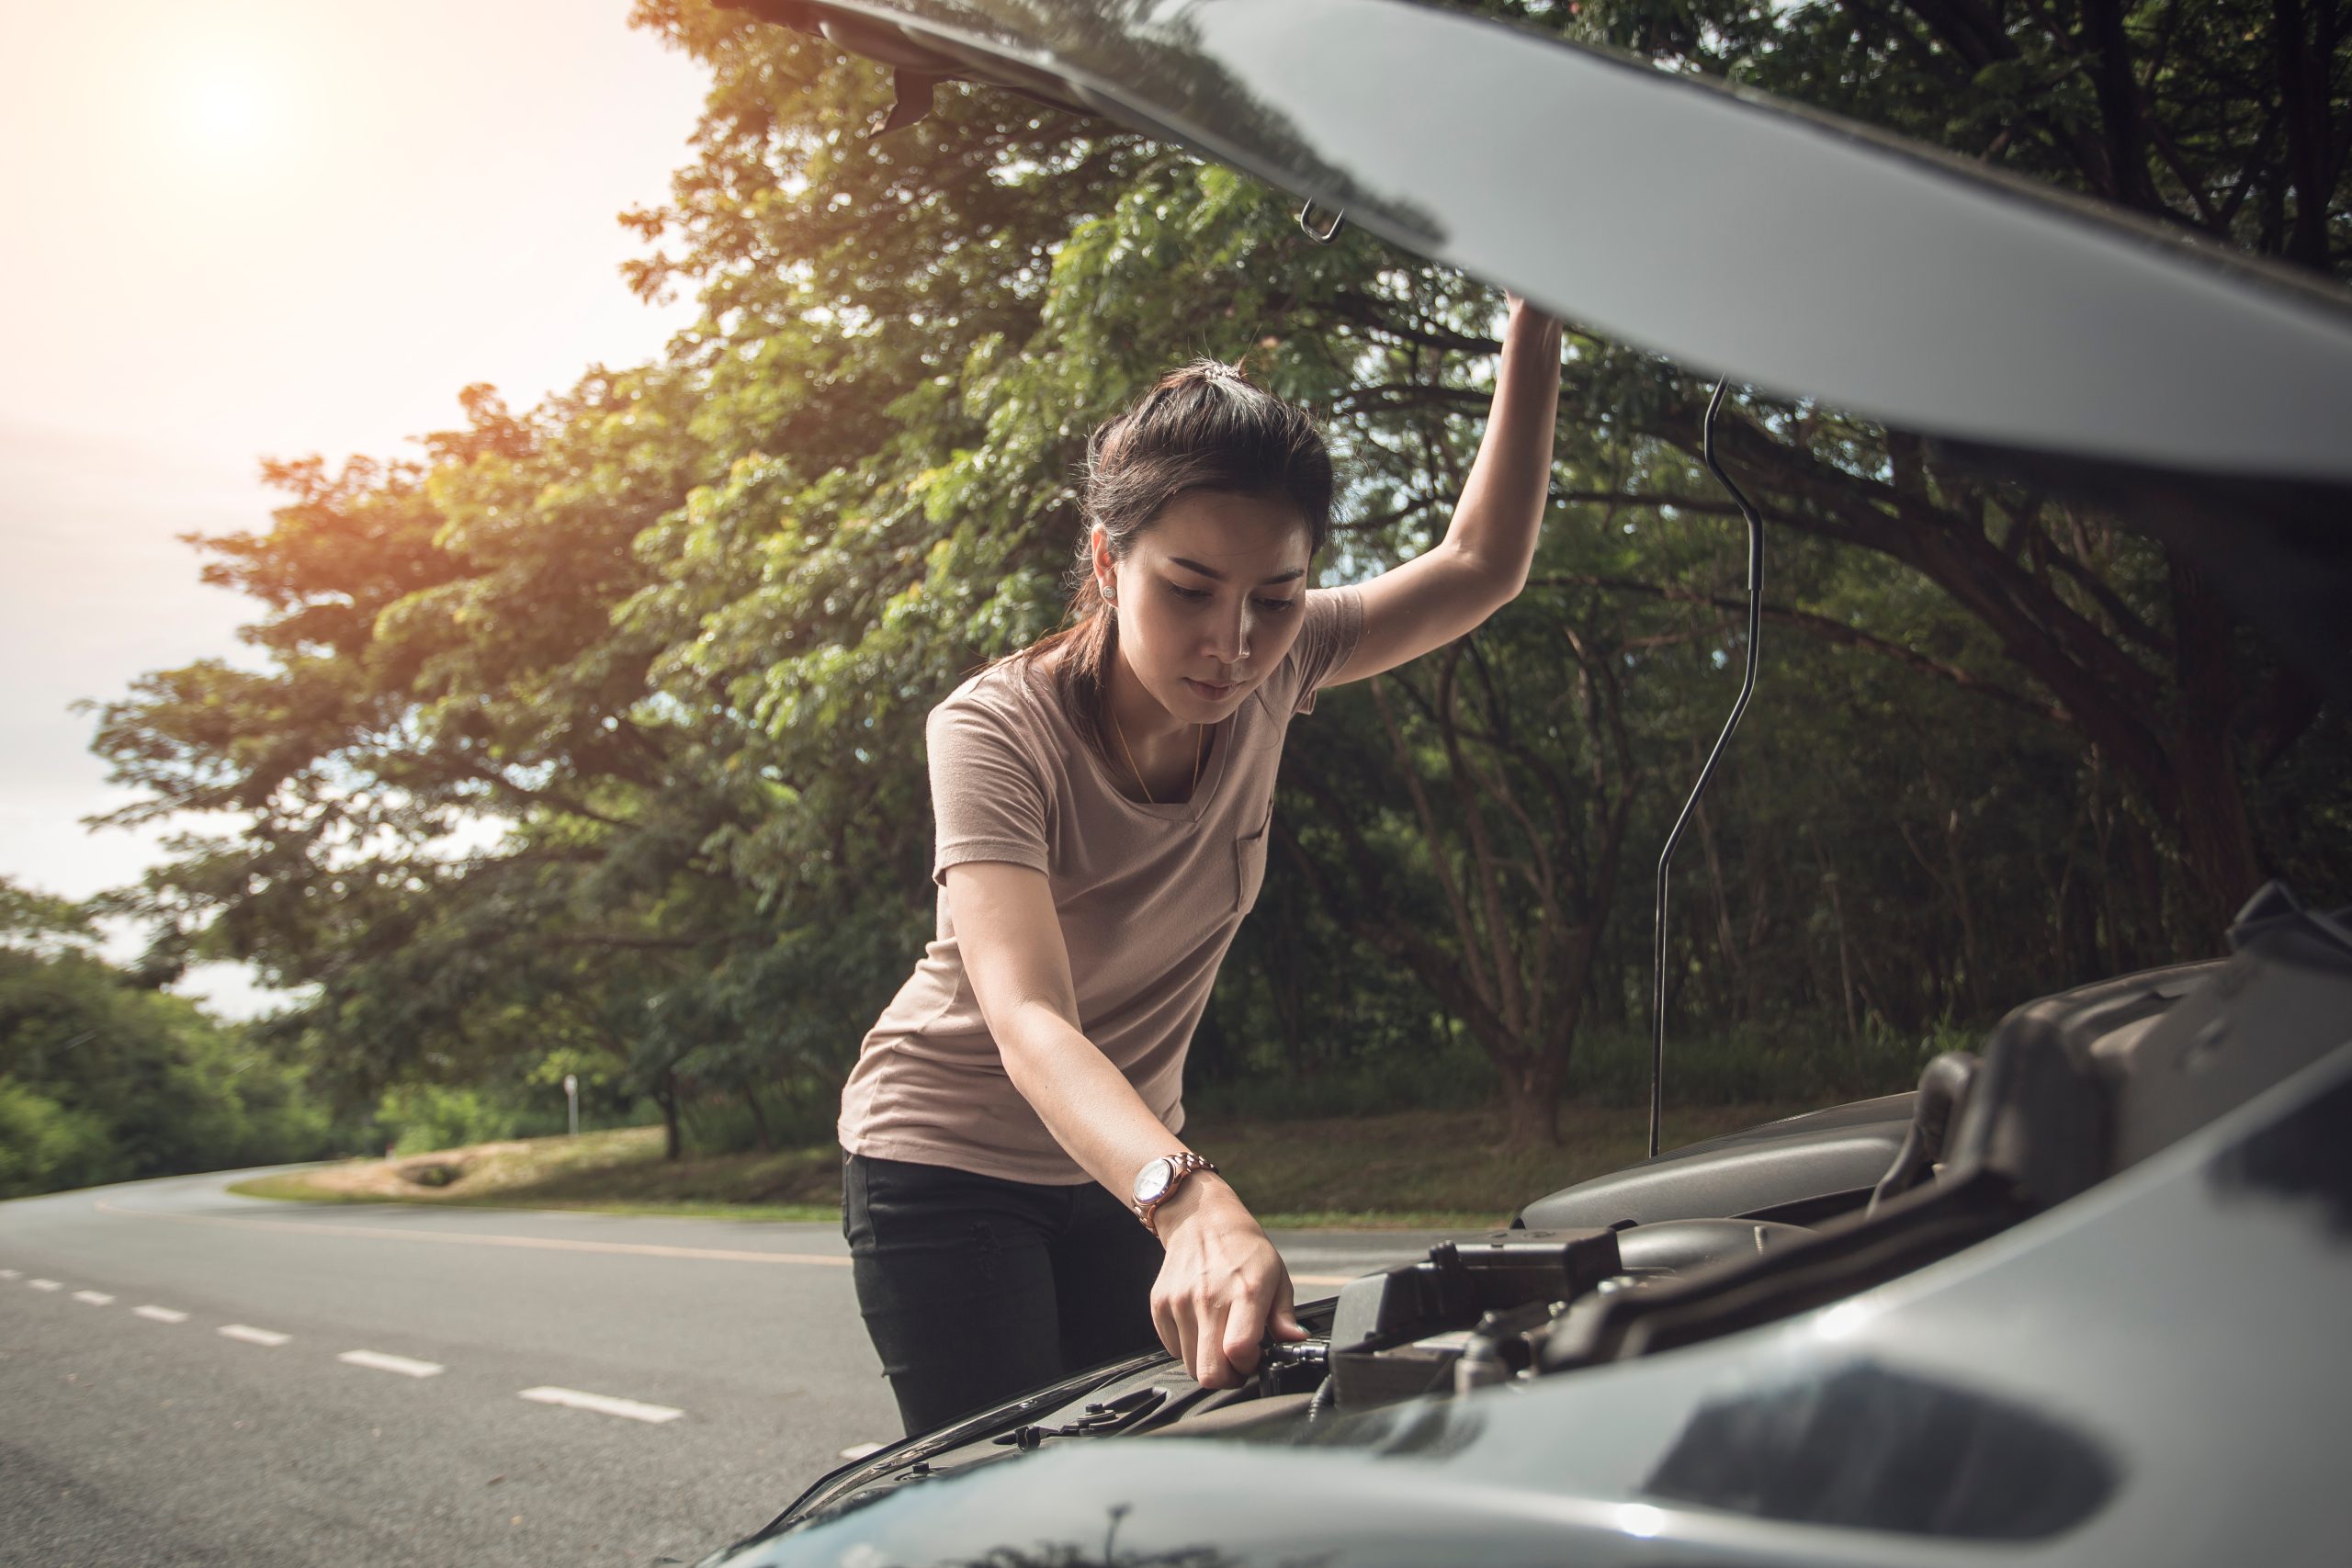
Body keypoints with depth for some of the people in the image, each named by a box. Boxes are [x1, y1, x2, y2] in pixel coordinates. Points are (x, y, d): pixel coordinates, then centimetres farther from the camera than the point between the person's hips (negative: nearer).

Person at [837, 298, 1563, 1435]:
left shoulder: (1268, 673, -14)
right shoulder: (995, 731, -29)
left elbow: (1482, 568, -4)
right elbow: (1029, 1025, -42)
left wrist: (1535, 325, -15)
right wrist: (1193, 1202, -60)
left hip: (1124, 1164, 5)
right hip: (944, 1165, -4)